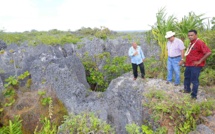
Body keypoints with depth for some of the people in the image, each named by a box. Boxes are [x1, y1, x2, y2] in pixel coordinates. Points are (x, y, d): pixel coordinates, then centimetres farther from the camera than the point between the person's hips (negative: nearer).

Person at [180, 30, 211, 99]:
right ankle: (187, 89, 42)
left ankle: (194, 95, 11)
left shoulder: (199, 43, -18)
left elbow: (208, 52, -24)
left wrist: (199, 61, -21)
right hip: (188, 64, 9)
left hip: (195, 66, -9)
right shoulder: (191, 43, 10)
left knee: (194, 80, -1)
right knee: (187, 77, 22)